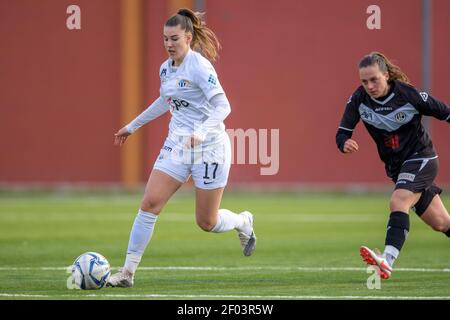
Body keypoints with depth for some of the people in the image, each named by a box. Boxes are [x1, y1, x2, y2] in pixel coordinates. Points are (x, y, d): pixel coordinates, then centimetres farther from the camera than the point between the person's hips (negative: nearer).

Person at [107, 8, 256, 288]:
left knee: (207, 222, 2)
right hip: (177, 145, 6)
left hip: (209, 147, -6)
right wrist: (133, 126, 32)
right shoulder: (166, 68, 7)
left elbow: (223, 107, -23)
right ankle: (128, 272, -6)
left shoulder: (199, 66, -16)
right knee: (150, 204, -9)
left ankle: (244, 222, 37)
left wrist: (202, 132, -39)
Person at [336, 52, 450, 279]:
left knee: (398, 202, -30)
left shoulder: (409, 95, -20)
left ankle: (387, 262, -40)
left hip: (420, 158, -5)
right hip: (396, 167, 5)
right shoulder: (359, 99, -9)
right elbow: (342, 133, -7)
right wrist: (345, 143, -29)